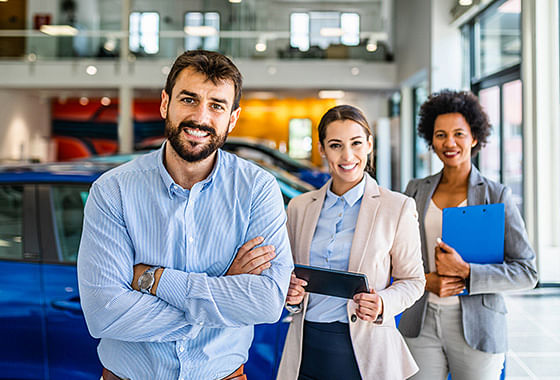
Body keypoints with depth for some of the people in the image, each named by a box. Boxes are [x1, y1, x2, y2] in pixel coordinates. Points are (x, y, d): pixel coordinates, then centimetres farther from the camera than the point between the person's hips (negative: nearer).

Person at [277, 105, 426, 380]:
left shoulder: (398, 207, -3)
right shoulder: (299, 207, 6)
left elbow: (412, 279, 2)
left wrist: (383, 305, -16)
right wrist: (290, 294, -6)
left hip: (365, 349, -2)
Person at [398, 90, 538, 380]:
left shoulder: (497, 195, -3)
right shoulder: (416, 190, 6)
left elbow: (527, 271, -5)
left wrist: (466, 271, -17)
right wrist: (425, 280, -8)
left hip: (475, 327, -2)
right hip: (422, 323, 2)